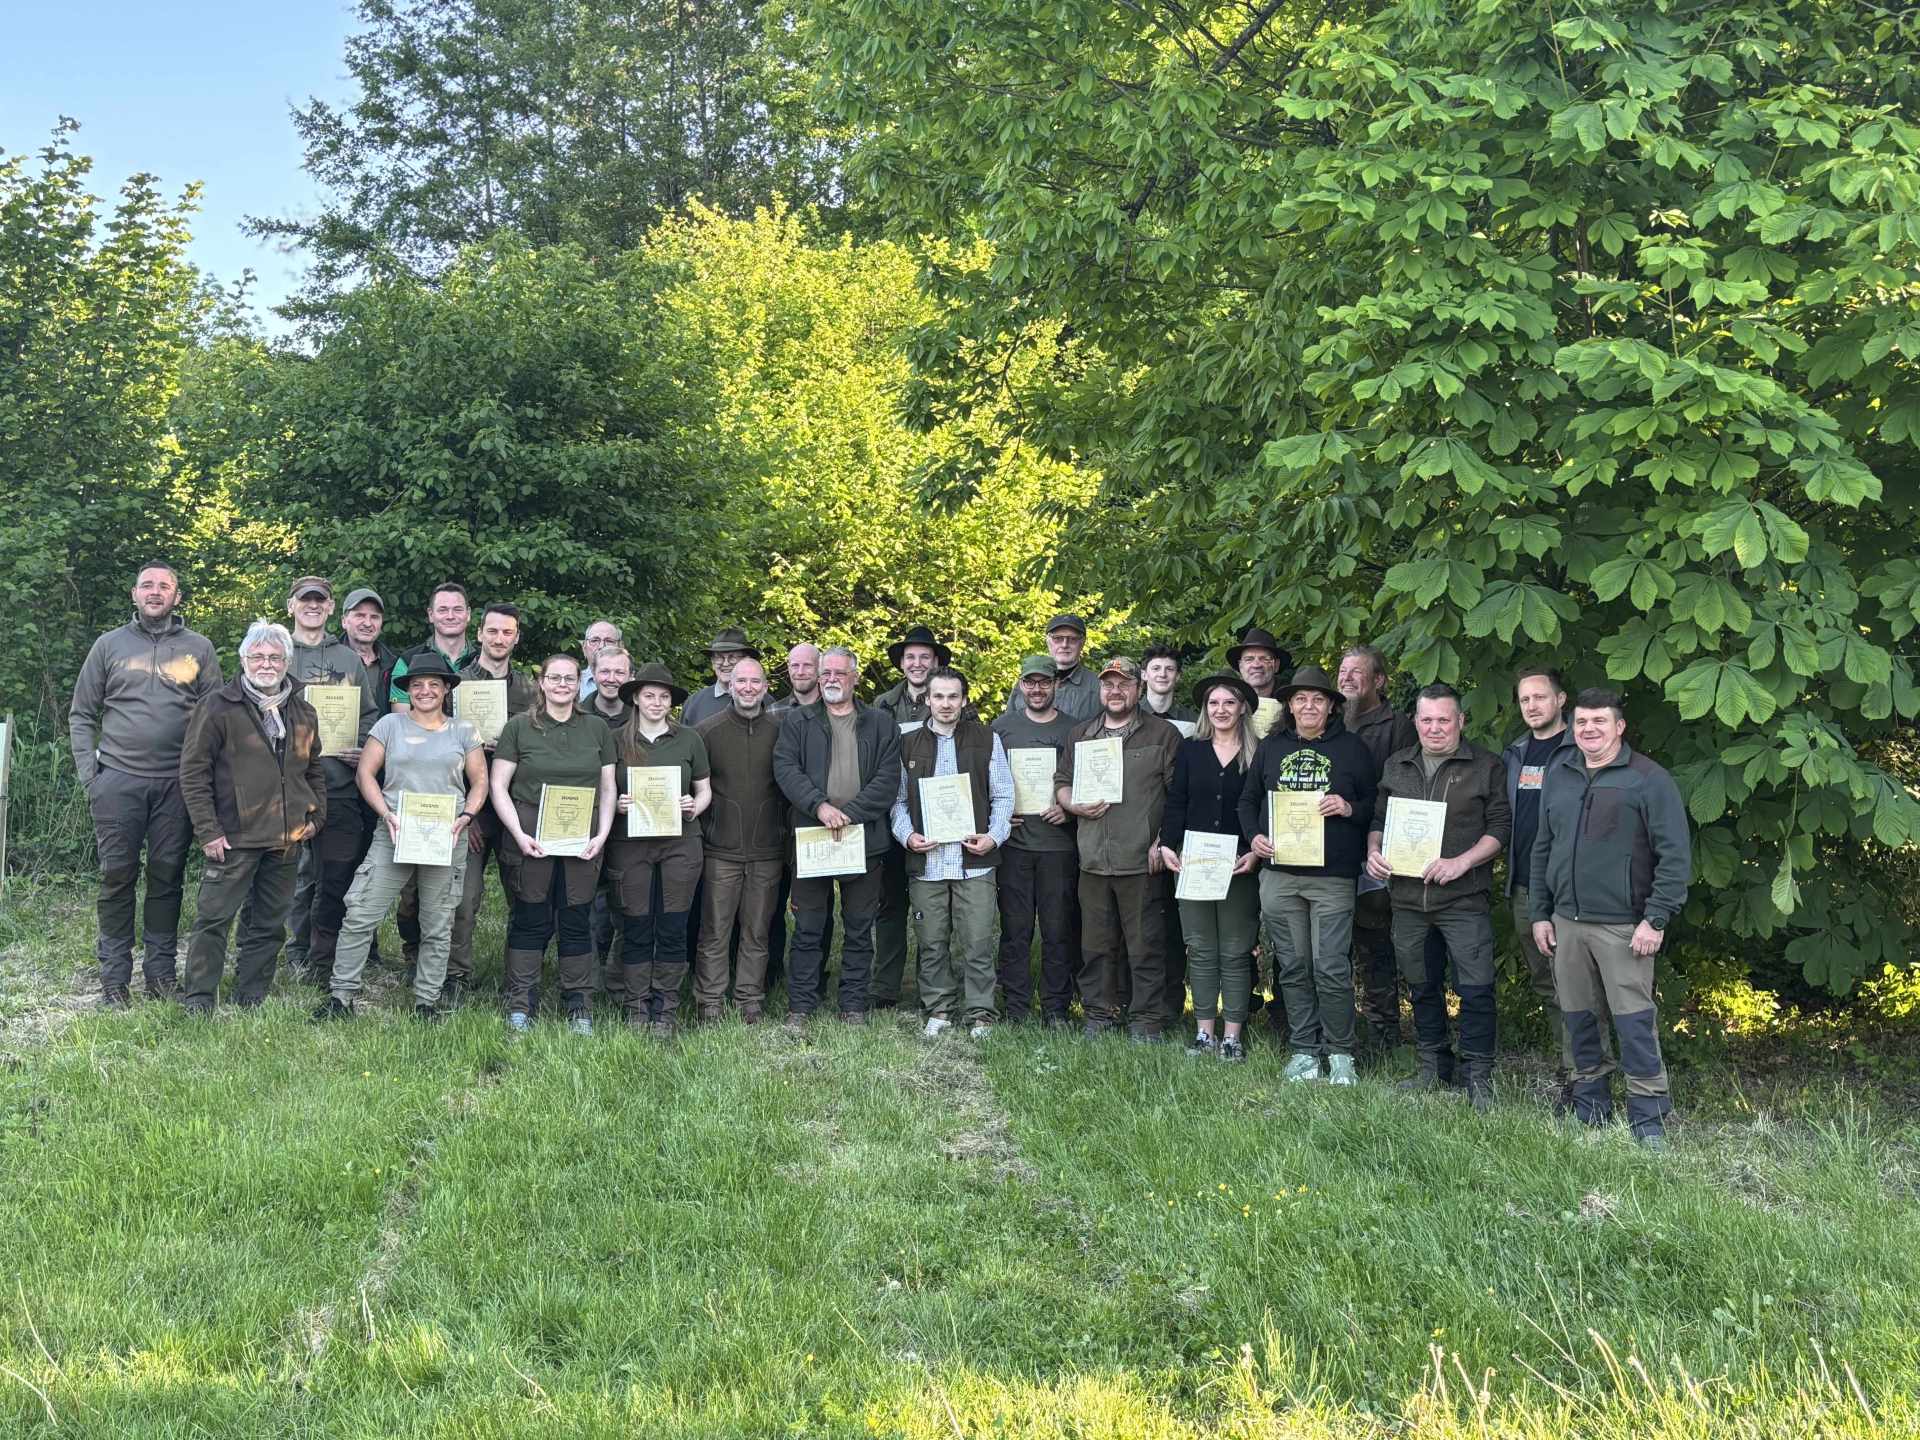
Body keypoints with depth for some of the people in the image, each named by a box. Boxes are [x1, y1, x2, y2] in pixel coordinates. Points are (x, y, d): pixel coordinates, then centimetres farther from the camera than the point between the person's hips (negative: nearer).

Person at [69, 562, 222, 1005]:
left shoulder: (199, 648, 9)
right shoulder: (109, 645, 9)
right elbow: (81, 715, 10)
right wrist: (89, 775, 1)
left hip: (177, 782, 0)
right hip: (117, 779, 0)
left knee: (167, 876, 4)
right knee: (117, 875, 0)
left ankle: (161, 970, 13)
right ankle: (113, 976, 8)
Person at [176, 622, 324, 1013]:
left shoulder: (303, 713, 12)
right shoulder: (218, 707, -5)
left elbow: (314, 770, 24)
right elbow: (193, 771, -6)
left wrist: (316, 816, 12)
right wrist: (208, 831, -10)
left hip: (287, 839, 5)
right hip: (234, 837, -5)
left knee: (270, 923, 11)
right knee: (214, 918, -3)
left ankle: (251, 998, 22)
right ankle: (198, 1000, 6)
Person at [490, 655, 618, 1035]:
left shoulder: (597, 730, 11)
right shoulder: (520, 727, 3)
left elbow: (607, 788, 13)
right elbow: (498, 786, 1)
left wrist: (601, 836, 0)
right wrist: (519, 834, -10)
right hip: (530, 840, -2)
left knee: (576, 921, 5)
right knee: (531, 921, 1)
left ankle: (577, 1004, 13)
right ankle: (520, 1004, 10)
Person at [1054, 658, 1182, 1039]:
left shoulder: (1163, 734, 2)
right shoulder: (1080, 735, 15)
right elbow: (1061, 783, 20)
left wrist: (1163, 842, -10)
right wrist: (1077, 807, -2)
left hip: (1142, 861, -4)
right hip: (1093, 861, 4)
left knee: (1145, 946, 0)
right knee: (1096, 944, 10)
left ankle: (1147, 1021, 8)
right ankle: (1100, 1012, 21)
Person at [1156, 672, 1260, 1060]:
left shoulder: (1257, 755, 2)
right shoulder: (1189, 750, 8)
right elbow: (1175, 803, 6)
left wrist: (1255, 853, -13)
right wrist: (1167, 845, -7)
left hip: (1239, 866, -2)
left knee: (1235, 952, 2)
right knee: (1201, 951, 6)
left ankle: (1232, 1036, 8)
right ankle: (1204, 1033, 13)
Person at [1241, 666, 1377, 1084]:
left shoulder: (1351, 748, 5)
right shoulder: (1271, 747, 13)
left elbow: (1375, 804, 5)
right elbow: (1248, 800, 18)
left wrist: (1350, 808, -14)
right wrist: (1255, 836, 2)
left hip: (1332, 877, -3)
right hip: (1279, 874, 3)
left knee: (1331, 967, -7)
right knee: (1293, 967, 8)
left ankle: (1340, 1053, 8)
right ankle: (1303, 1050, 17)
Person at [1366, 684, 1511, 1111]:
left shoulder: (1487, 767, 0)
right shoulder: (1396, 766, 13)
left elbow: (1500, 826, -5)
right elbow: (1377, 818, 18)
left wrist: (1461, 862, -17)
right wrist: (1374, 850, -2)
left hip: (1464, 899, -4)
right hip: (1407, 896, 5)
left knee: (1476, 988, -6)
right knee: (1421, 985, 14)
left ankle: (1478, 1076, 5)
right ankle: (1433, 1065, 28)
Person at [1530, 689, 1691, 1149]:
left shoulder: (1648, 780, -6)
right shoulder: (1558, 775, 12)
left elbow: (1675, 855, -9)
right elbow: (1542, 848, 18)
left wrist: (1656, 919, -14)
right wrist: (1540, 913, 13)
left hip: (1624, 925, -5)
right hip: (1566, 922, 6)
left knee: (1635, 1021, -5)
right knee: (1578, 1018, 11)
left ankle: (1648, 1118, 5)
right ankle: (1590, 1106, 24)